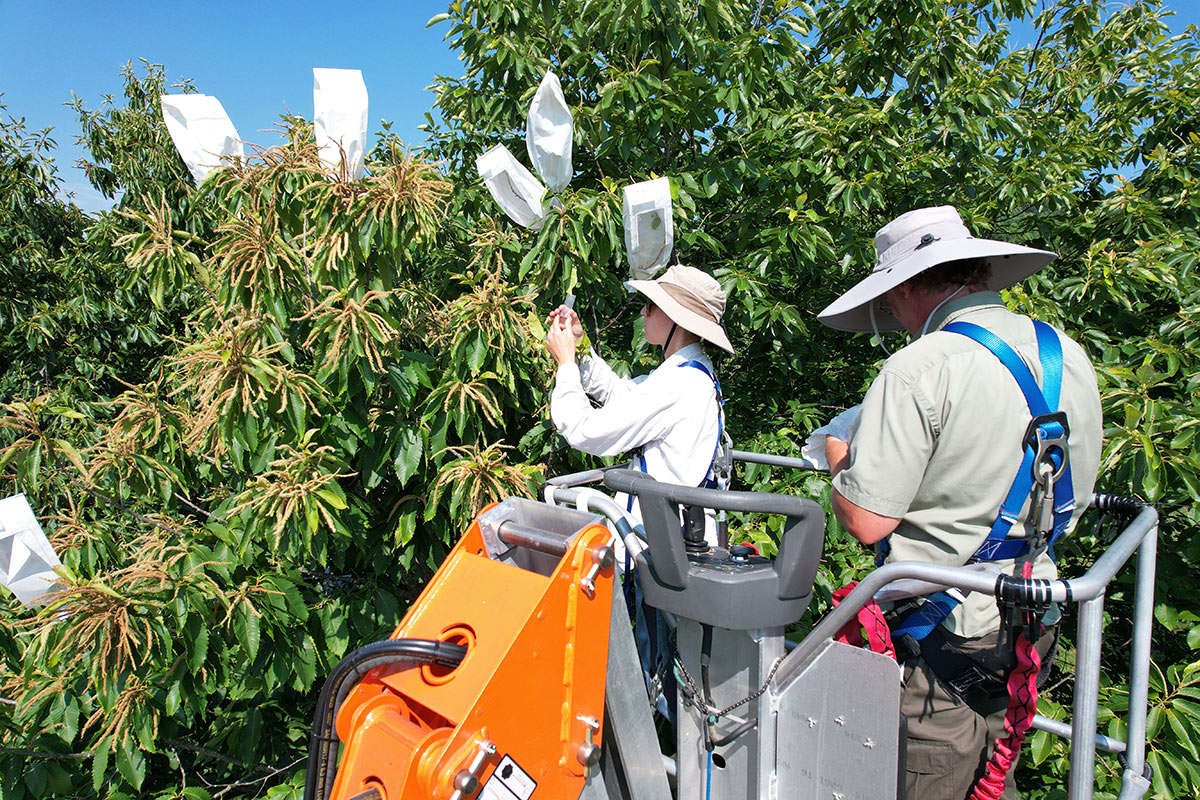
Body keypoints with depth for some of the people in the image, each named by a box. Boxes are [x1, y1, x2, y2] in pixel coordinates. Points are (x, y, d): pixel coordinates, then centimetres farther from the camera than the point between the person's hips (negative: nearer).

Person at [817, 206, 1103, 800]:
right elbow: (1071, 503, 15)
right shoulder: (1069, 355, 4)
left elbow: (866, 520, -21)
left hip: (944, 630, -8)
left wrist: (839, 459, -2)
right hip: (1034, 619, 8)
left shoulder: (919, 369, -21)